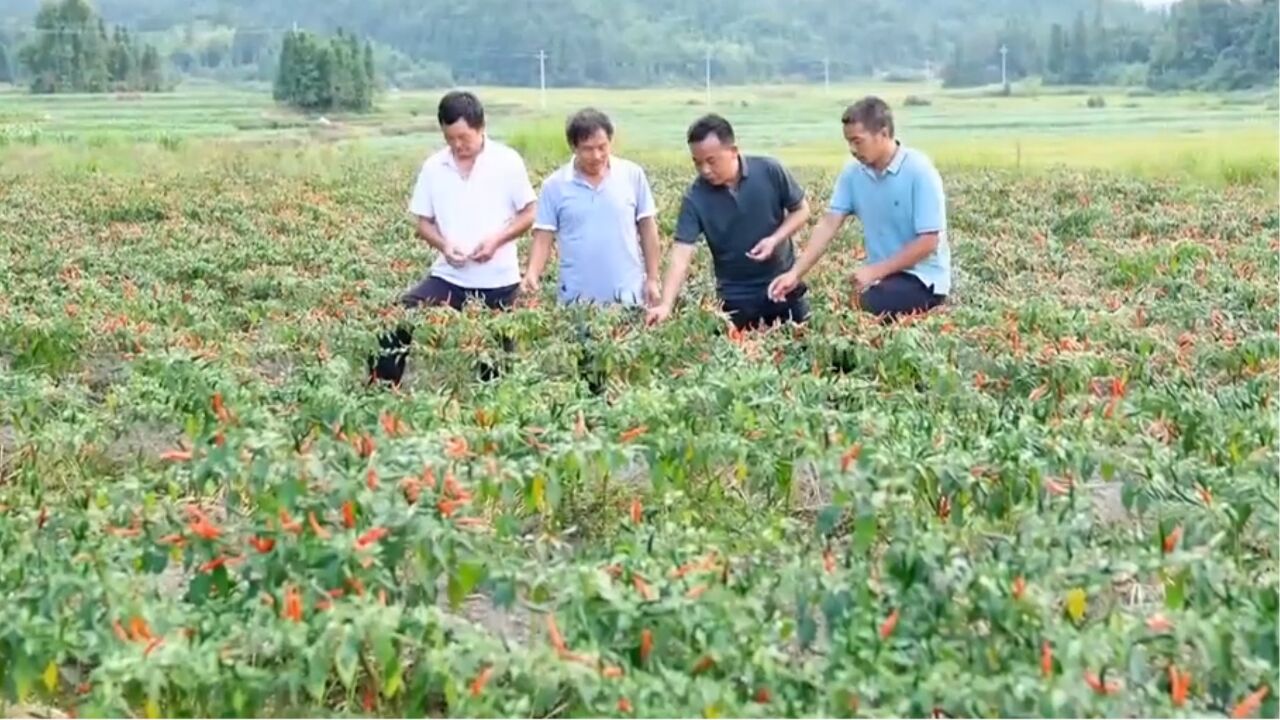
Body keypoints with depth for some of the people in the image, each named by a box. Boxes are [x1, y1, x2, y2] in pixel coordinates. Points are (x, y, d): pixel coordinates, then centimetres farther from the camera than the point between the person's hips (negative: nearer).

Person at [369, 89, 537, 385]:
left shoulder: (507, 162, -6)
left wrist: (496, 239, -18)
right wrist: (443, 245, -13)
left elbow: (527, 215, -1)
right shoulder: (433, 167, 1)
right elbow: (423, 222, 8)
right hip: (448, 277, 2)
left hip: (498, 282, -2)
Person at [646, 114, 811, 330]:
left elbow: (801, 210, 0)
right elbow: (682, 253, -20)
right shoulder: (696, 197, -15)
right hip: (735, 297, 0)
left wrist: (775, 239, -18)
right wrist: (666, 304, -31)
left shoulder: (770, 171, -14)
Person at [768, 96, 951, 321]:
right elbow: (829, 224, -1)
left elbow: (928, 242, -18)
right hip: (882, 275, 6)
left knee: (869, 309, -29)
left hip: (923, 277, -6)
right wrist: (796, 274, -11)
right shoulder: (853, 172, 0)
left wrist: (875, 271, -20)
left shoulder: (919, 172, -17)